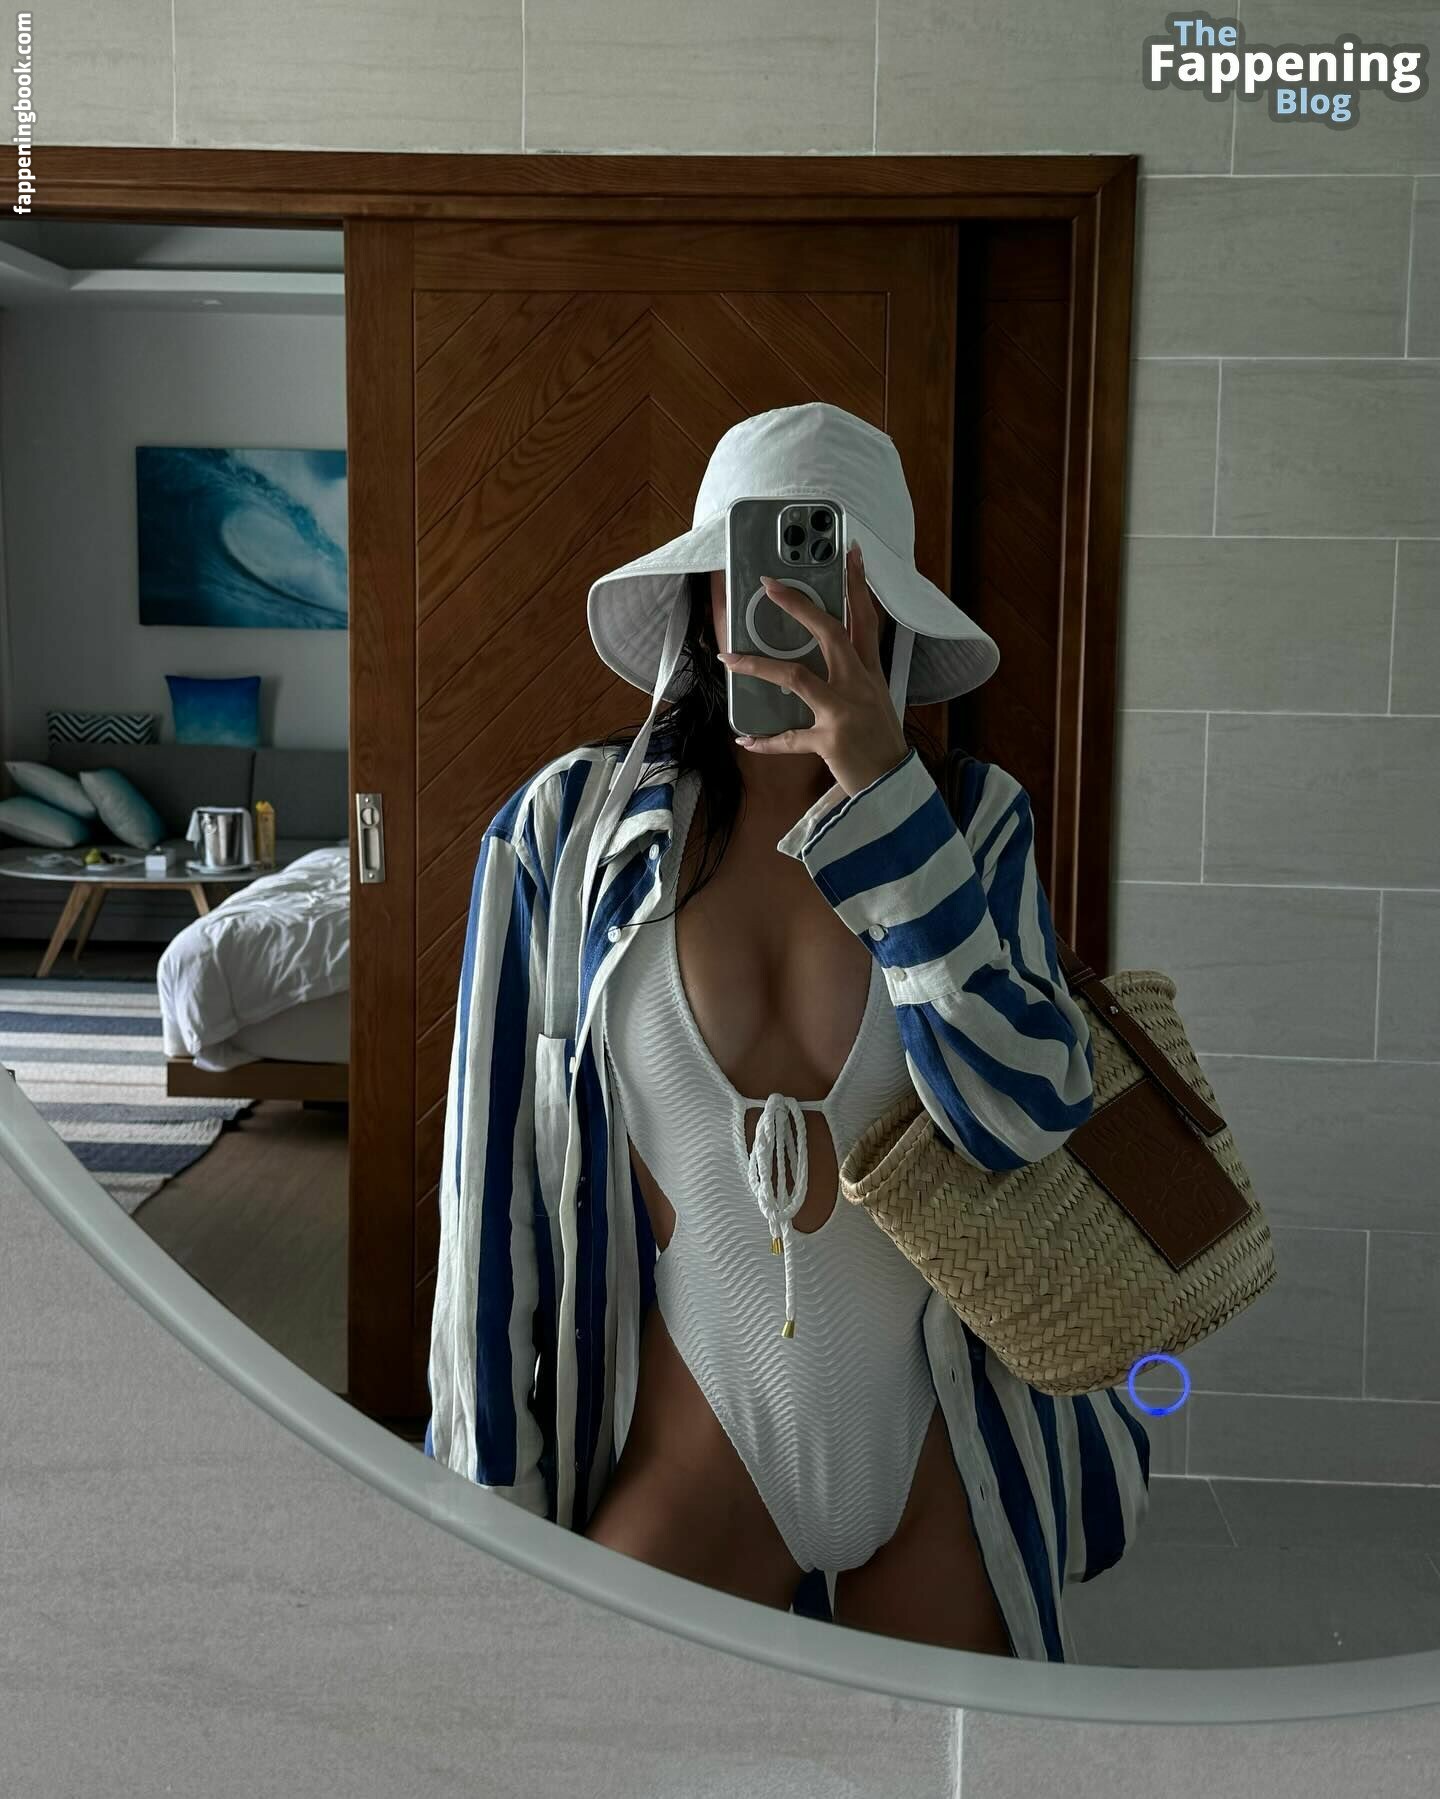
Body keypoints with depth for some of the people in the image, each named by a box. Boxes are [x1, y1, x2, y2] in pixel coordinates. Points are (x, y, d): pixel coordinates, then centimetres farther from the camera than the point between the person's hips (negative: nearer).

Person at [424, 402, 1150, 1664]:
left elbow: (1027, 1114, -19)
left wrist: (884, 792, -24)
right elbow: (501, 1161, -4)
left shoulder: (973, 818, -5)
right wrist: (497, 1482, 0)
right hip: (694, 1436, -1)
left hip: (935, 1450, 2)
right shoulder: (575, 825, -8)